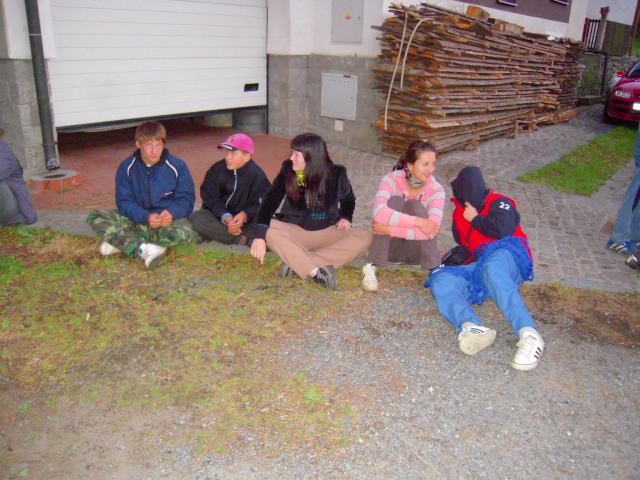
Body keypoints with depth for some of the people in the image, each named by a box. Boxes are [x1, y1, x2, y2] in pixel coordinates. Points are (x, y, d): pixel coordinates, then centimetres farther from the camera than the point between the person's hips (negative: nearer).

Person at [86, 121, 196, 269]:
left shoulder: (177, 166, -6)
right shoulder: (127, 167, -3)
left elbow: (186, 199, -5)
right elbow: (124, 202, -7)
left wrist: (172, 213, -28)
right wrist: (146, 216, -27)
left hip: (168, 219, -1)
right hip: (137, 219, 2)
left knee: (185, 233, -37)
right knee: (95, 217, -19)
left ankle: (121, 242, -23)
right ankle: (143, 249, -31)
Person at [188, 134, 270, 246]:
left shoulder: (257, 175, -10)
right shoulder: (217, 169, -7)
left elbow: (261, 205, -14)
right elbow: (210, 198, -9)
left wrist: (245, 215, -36)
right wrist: (225, 217, -28)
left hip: (245, 219, -2)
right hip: (219, 216, 2)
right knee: (195, 217, -29)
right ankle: (243, 239, -28)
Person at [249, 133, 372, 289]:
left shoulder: (336, 174, -9)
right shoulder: (287, 171, -10)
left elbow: (348, 199, 11)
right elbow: (270, 201, -19)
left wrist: (345, 217, -9)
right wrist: (260, 235, -33)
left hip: (327, 231, 1)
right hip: (295, 230, 0)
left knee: (364, 237, -26)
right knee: (268, 229, -31)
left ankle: (296, 263, -34)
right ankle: (317, 272, -40)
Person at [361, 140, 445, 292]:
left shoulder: (436, 190, -14)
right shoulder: (392, 179, -16)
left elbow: (432, 231, -28)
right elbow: (379, 212, -35)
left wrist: (390, 229, -34)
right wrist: (418, 221, -37)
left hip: (416, 251, 1)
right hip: (390, 247, 0)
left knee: (414, 205, -24)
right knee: (395, 201, -25)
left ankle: (435, 270, -25)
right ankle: (371, 267, -25)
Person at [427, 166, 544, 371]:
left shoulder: (498, 202, 9)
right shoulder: (459, 213, 30)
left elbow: (502, 228, -12)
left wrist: (475, 219, 3)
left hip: (507, 256, -6)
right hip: (479, 267, 6)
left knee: (492, 269, -41)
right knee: (441, 281, -21)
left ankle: (529, 335, -52)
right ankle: (470, 326, -50)